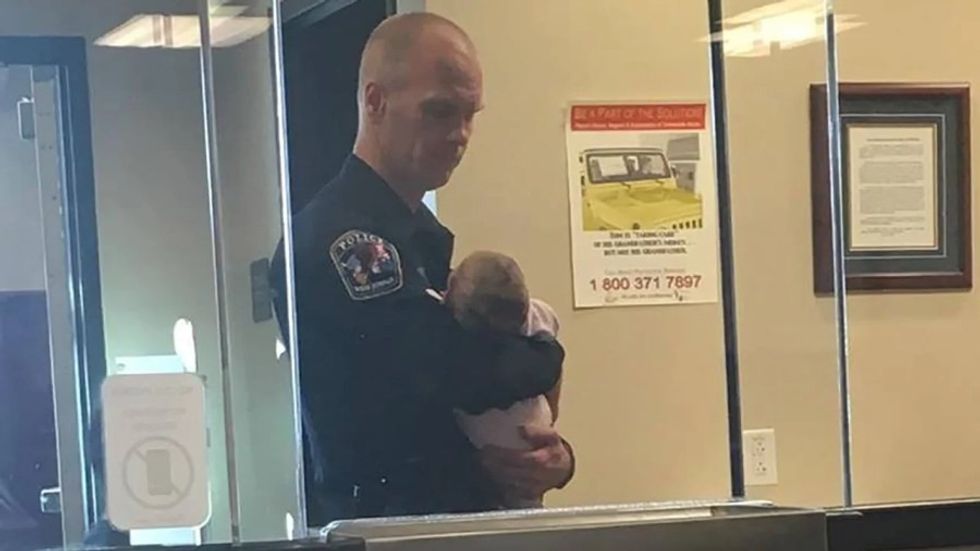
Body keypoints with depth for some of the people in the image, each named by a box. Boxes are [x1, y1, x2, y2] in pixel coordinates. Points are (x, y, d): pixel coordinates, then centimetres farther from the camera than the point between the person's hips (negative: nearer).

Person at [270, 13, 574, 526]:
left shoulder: (426, 239, 16)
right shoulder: (335, 239, -14)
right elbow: (449, 372, -25)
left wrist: (552, 455, -4)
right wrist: (541, 357, -5)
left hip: (459, 515, 8)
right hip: (378, 525, -8)